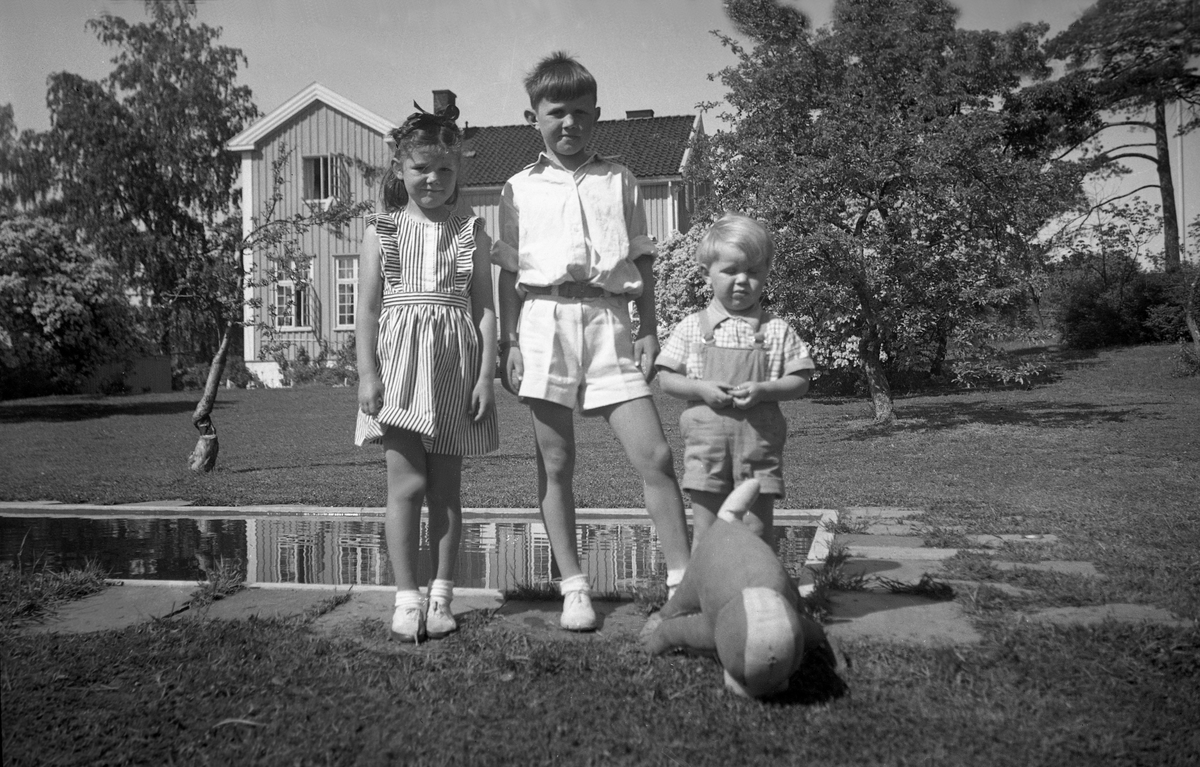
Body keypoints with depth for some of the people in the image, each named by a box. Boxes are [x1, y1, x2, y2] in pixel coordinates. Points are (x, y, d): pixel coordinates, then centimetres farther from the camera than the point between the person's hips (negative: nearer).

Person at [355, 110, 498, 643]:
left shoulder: (471, 232, 7)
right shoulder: (383, 230, 5)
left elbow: (485, 308, 3)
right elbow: (368, 306, 2)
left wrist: (486, 376, -5)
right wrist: (368, 372, -7)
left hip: (454, 365, 1)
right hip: (399, 362, -1)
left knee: (446, 487, 7)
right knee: (406, 484, -3)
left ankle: (441, 595, 17)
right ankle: (406, 598, 7)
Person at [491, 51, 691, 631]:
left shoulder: (619, 181, 13)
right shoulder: (520, 190, 11)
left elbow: (642, 262, 12)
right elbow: (510, 273, 9)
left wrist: (648, 330, 3)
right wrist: (508, 343, 1)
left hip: (609, 320, 0)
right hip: (545, 320, 0)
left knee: (655, 456, -6)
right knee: (555, 465, 4)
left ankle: (683, 581, 5)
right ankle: (574, 589, 17)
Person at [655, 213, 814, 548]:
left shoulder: (777, 330, 4)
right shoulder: (692, 328, 4)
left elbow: (799, 381, 3)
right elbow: (666, 378, 5)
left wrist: (762, 390, -14)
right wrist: (701, 389, -13)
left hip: (759, 436, 0)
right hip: (706, 433, 0)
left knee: (758, 527, 5)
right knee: (705, 527, 5)